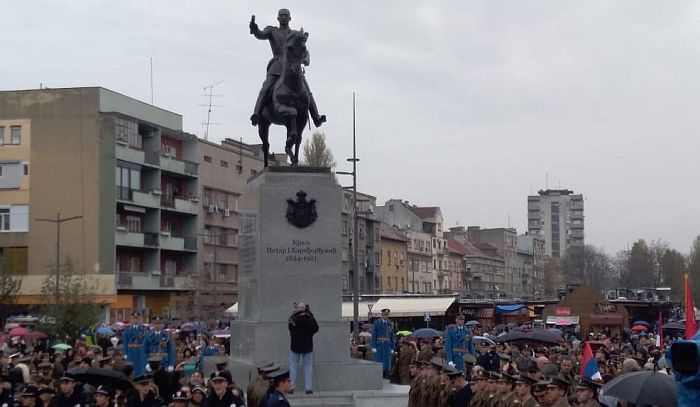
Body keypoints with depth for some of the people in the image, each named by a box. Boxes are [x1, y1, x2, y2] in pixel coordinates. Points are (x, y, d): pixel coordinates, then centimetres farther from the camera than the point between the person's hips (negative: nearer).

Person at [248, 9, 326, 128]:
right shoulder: (272, 31, 17)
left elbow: (304, 51, 18)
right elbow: (260, 35, -3)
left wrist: (306, 59, -7)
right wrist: (253, 27, -26)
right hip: (276, 67, -2)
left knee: (306, 92, -12)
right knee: (266, 90, -24)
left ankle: (316, 118, -14)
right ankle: (256, 115, -31)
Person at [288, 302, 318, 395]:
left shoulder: (293, 319, -14)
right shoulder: (310, 319, -12)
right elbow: (316, 329, 2)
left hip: (295, 346, 0)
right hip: (308, 345, 0)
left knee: (293, 366, 10)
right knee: (308, 366, 8)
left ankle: (291, 387, 6)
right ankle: (308, 388, 5)